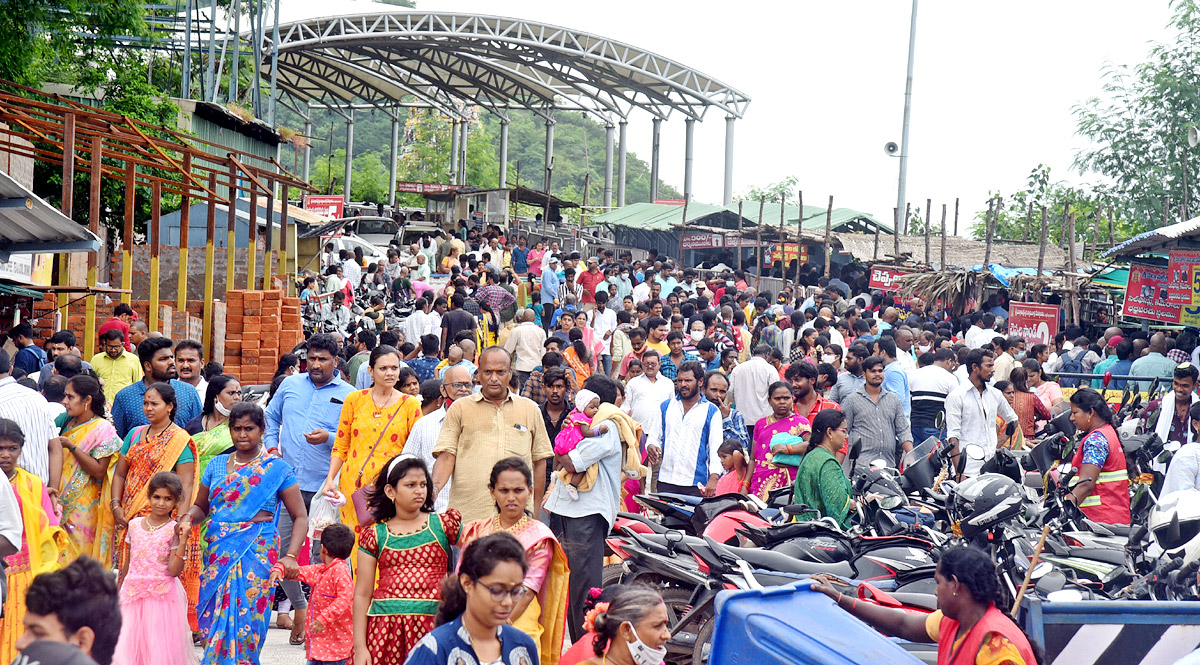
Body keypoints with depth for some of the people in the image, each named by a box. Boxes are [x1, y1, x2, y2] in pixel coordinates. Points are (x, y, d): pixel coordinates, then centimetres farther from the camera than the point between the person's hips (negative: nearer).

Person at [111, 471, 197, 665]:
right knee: (129, 642, -1)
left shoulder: (173, 531, -5)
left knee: (159, 645, -3)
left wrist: (183, 542, -21)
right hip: (133, 594, 4)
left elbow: (174, 571, -13)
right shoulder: (135, 524, 7)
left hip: (163, 596, -4)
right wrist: (119, 588, 24)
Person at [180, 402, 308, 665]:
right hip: (218, 552, 4)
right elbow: (201, 507, 19)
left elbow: (300, 517, -2)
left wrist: (290, 555, -14)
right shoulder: (217, 465, 12)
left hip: (257, 552, -4)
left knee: (245, 617, -9)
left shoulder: (277, 469, 0)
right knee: (213, 619, 1)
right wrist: (187, 519, -4)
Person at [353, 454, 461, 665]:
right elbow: (362, 594, 6)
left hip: (432, 625, 0)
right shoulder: (375, 535, 7)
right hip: (384, 628, 0)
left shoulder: (443, 524, 8)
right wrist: (359, 647, 1)